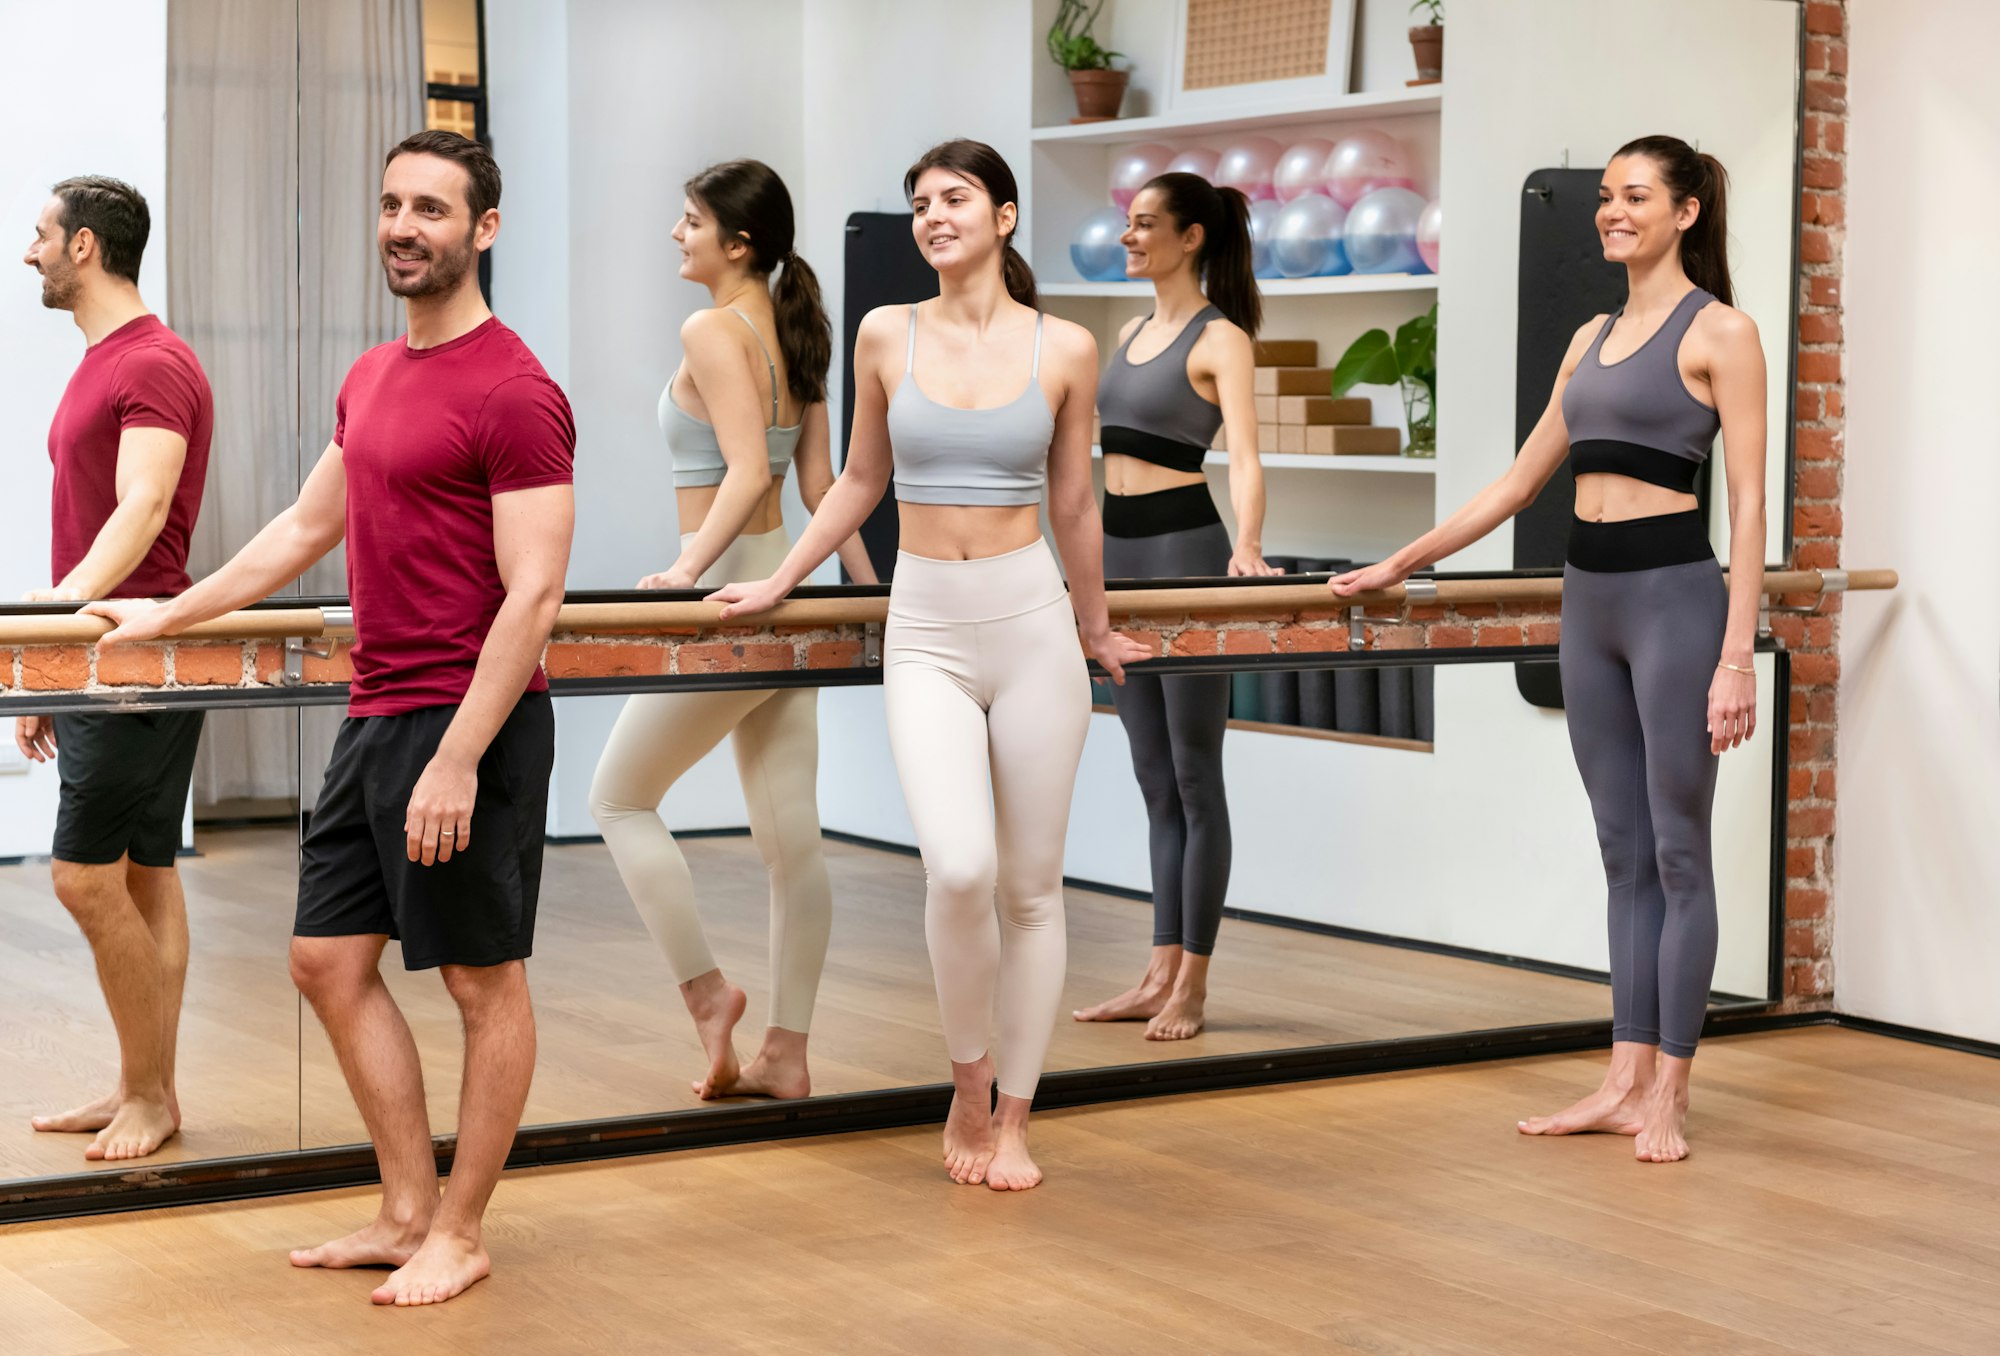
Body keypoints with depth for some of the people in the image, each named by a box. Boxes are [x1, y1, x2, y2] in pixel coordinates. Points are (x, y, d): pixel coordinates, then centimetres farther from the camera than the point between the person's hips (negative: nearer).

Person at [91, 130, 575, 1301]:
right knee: (331, 960, 11)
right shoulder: (372, 378, 14)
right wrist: (168, 618, 27)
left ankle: (460, 1235, 13)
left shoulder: (513, 392, -14)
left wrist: (458, 760, -22)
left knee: (485, 978, 2)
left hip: (472, 721, -9)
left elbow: (534, 595, -18)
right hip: (377, 714, 9)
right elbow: (305, 528, 25)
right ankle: (409, 1212, 20)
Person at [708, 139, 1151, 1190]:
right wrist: (780, 583, 18)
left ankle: (1013, 1119, 17)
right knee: (959, 868, -18)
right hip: (926, 634, 0)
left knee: (1031, 886, 4)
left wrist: (1095, 629, 21)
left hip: (1032, 628, 0)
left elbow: (1073, 508, 12)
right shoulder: (887, 336, 3)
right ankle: (968, 1081, 6)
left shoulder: (1064, 350, 1)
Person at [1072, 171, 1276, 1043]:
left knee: (1194, 776, -2)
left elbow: (1244, 457, -21)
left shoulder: (1220, 339, -9)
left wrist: (1245, 551, -37)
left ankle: (1192, 986, 2)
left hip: (1183, 551, -8)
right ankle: (1160, 975, 13)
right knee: (1155, 778, 9)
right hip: (1120, 556, 8)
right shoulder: (1133, 333, 15)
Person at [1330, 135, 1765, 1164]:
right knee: (1623, 852, 9)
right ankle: (1625, 1080, 13)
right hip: (1590, 599, 7)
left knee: (1677, 852, 0)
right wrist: (1400, 564, 21)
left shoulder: (1718, 331, -5)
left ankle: (1667, 1094, 6)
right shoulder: (1593, 338, 16)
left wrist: (1736, 657, -17)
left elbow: (1748, 503, -10)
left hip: (1673, 594, -7)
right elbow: (1521, 480, 22)